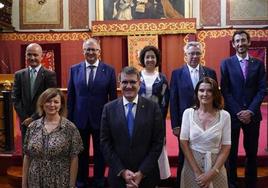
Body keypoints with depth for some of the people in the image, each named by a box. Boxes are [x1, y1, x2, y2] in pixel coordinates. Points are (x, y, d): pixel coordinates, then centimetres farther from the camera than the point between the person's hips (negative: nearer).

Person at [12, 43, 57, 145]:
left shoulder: (50, 75, -4)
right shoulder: (19, 75, 8)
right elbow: (15, 98, 5)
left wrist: (34, 118, -11)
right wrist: (24, 118, -6)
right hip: (25, 122, 3)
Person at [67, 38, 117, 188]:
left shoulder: (109, 70, -4)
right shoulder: (74, 69, 1)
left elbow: (113, 97, -2)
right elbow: (70, 96, 2)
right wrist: (69, 118, 0)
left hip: (101, 119, -1)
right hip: (80, 118, 1)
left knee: (100, 152, 14)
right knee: (81, 152, 16)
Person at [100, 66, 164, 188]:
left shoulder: (152, 107, -6)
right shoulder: (109, 108, -3)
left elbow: (158, 142, -7)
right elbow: (105, 143, -3)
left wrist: (142, 173, -11)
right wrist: (122, 171, -10)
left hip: (146, 176, 0)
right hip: (118, 176, 1)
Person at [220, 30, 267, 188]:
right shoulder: (226, 63, 1)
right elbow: (225, 91, -4)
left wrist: (250, 111, -12)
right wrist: (238, 111, -12)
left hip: (252, 114, 2)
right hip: (232, 114, -1)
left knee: (252, 152, 10)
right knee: (231, 152, 5)